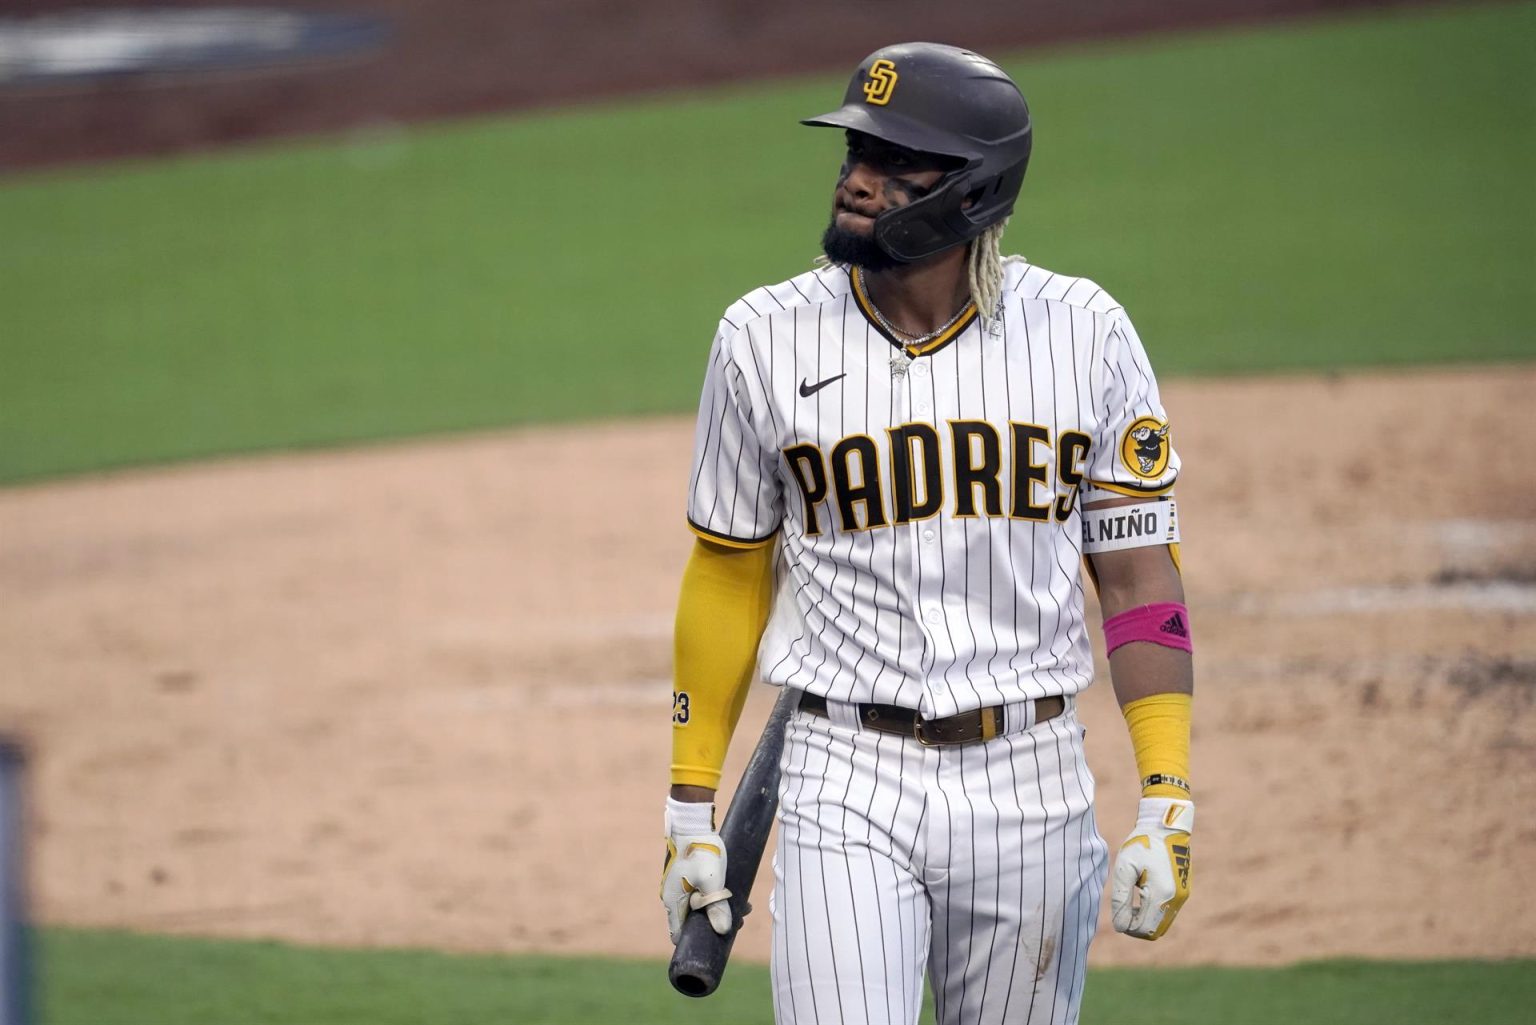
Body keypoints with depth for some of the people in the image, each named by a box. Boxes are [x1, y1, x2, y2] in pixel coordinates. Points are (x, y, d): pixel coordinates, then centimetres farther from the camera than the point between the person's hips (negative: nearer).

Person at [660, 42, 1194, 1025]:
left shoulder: (1082, 333, -1)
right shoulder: (767, 339, -1)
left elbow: (1139, 576, 1)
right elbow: (728, 574, 8)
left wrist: (1168, 810, -7)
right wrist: (690, 809, 7)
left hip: (1033, 785, 1)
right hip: (846, 786, -1)